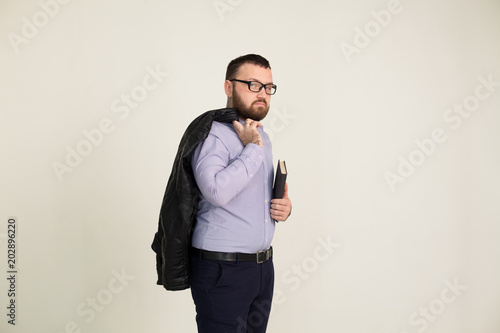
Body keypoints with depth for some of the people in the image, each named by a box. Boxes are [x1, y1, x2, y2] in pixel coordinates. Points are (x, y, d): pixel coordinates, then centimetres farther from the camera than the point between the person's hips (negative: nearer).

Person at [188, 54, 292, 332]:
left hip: (263, 266, 8)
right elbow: (217, 191, -31)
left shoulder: (262, 137, 14)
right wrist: (252, 149, -19)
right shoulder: (213, 134, -13)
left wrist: (283, 207, 3)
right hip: (222, 270, -8)